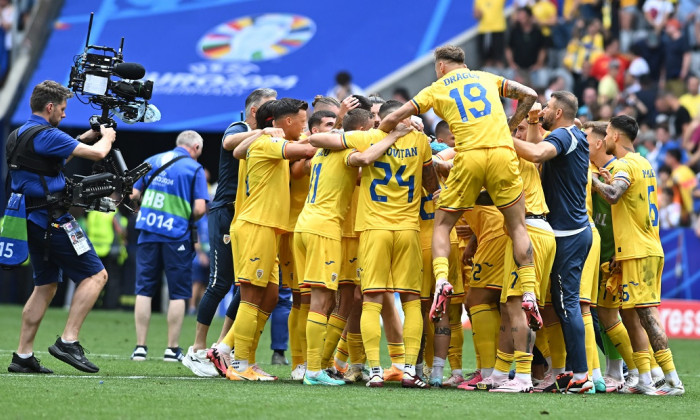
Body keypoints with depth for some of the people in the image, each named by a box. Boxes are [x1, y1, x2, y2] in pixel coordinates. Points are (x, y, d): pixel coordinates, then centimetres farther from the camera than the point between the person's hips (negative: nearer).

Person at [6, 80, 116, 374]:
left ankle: (23, 356, 10)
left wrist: (85, 138, 25)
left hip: (33, 221, 10)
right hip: (52, 219, -10)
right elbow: (97, 153, -14)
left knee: (45, 286, 14)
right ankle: (68, 341, -13)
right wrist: (106, 138, 7)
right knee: (95, 275, -6)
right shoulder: (45, 135, -15)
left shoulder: (21, 134, 14)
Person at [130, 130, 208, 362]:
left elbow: (133, 195, 11)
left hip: (148, 232, 4)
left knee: (144, 290, 8)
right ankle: (172, 349, 4)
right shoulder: (194, 169, -2)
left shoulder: (152, 161, 11)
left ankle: (140, 346, 5)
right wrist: (189, 220, 10)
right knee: (178, 294, 5)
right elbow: (200, 209, -10)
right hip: (177, 235, -3)